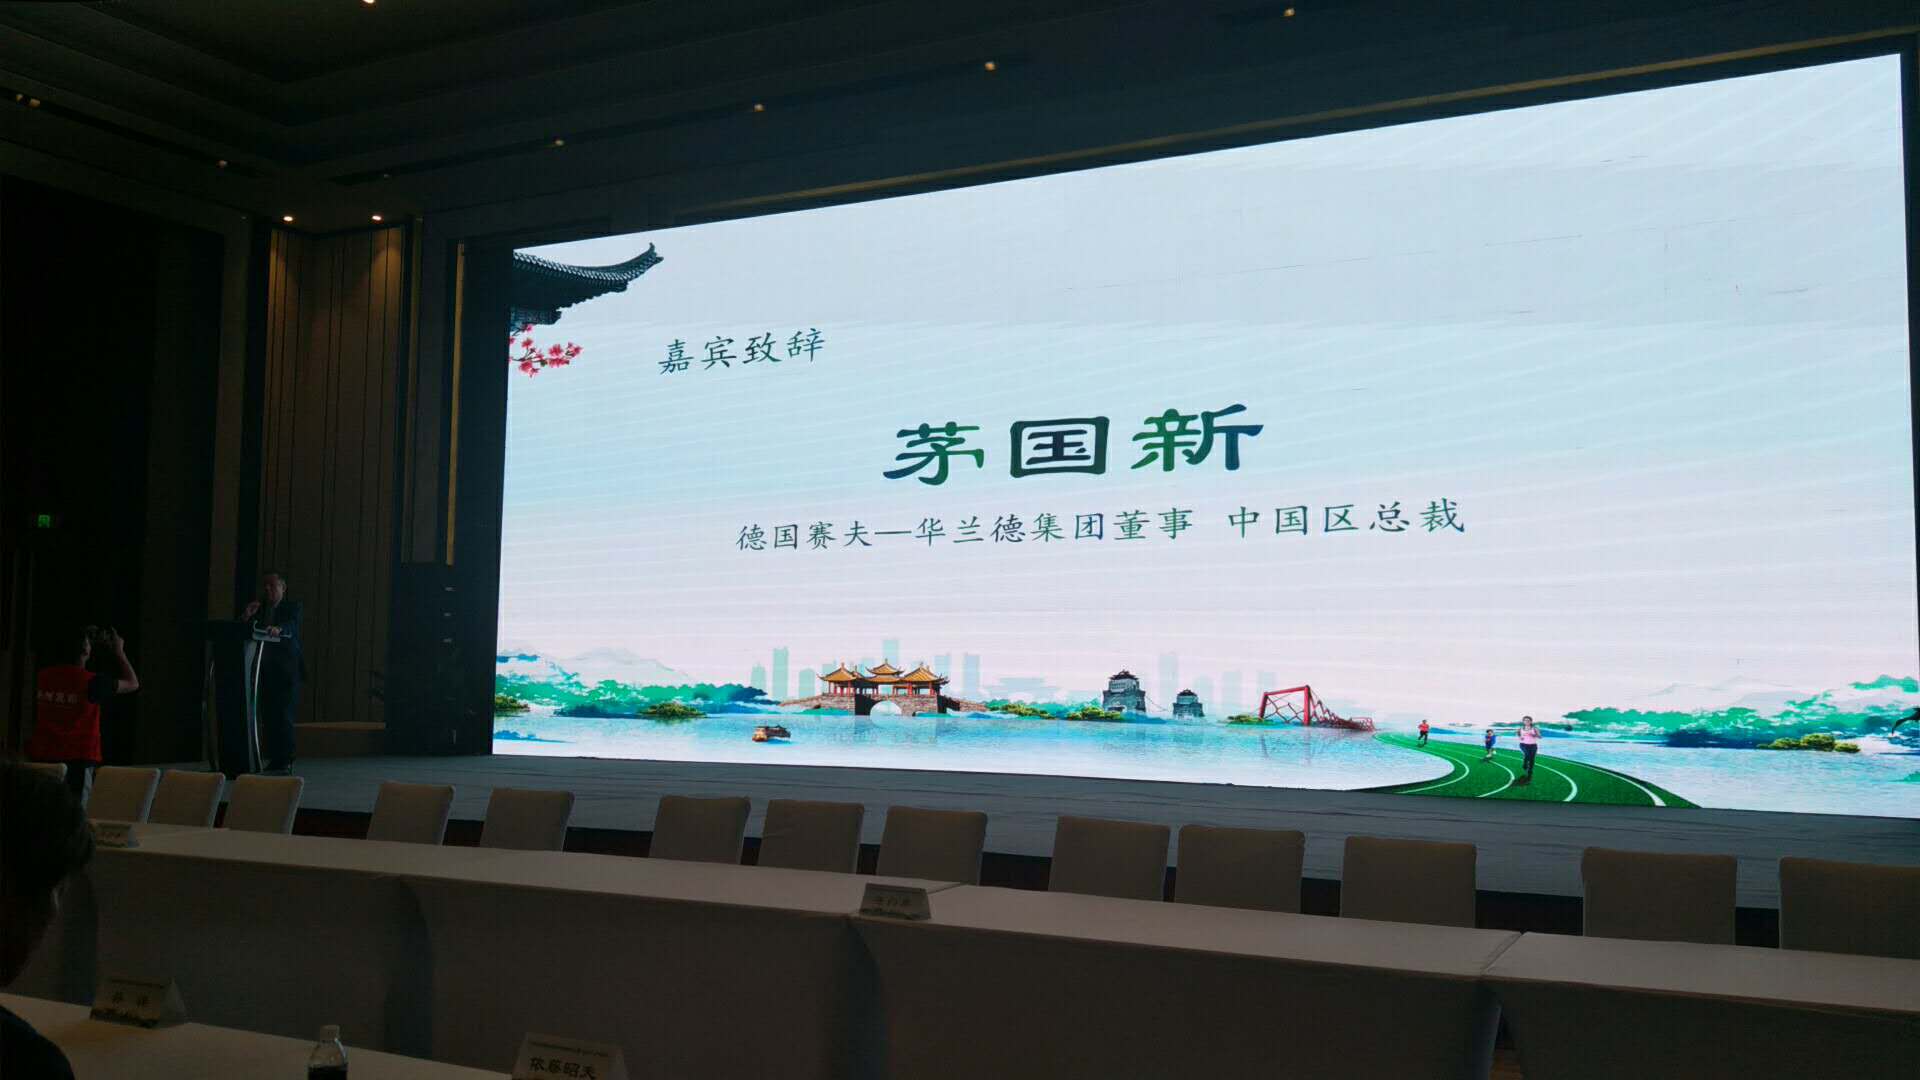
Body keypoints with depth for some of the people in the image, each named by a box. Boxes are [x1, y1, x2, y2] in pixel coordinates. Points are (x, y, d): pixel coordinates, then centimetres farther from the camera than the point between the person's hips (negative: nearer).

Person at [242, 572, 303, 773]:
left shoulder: (292, 607, 2)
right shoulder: (259, 608, 16)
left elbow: (291, 626, -20)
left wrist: (278, 629, -41)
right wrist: (246, 617, -8)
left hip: (286, 671, -5)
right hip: (265, 671, 5)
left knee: (283, 716, -7)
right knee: (267, 716, 3)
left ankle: (285, 760, -3)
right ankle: (274, 758, 9)